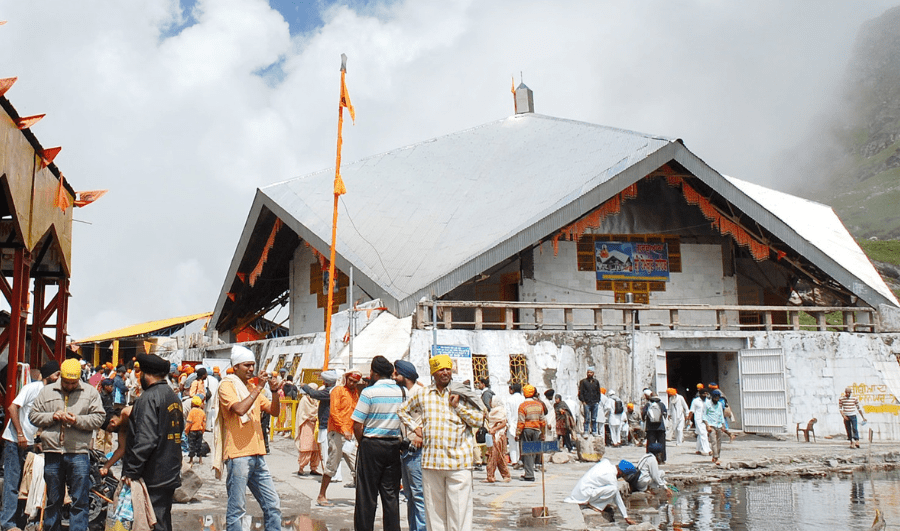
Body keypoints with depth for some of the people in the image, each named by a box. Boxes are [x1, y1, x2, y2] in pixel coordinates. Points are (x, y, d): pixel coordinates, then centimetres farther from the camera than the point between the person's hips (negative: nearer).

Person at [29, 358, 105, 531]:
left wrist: (78, 420, -14)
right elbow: (33, 416, 11)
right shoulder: (47, 391, 11)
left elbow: (99, 417, 1)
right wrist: (52, 416, -7)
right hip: (53, 452, 2)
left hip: (79, 453, -2)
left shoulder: (90, 392, 5)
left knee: (80, 501, -3)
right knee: (52, 500, 13)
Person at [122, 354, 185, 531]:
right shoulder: (174, 397, 14)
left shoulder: (149, 398, -14)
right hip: (171, 475, 9)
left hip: (152, 478, -9)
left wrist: (131, 472, -17)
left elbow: (145, 439, -21)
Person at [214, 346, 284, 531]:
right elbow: (239, 409, -20)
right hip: (238, 455, -7)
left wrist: (274, 391, -1)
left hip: (258, 456, 7)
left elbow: (275, 411, 15)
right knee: (236, 510, -5)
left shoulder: (253, 388, 19)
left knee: (273, 505, 7)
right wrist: (258, 388, -14)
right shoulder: (227, 385, -3)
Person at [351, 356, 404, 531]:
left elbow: (357, 425, -11)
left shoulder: (369, 392, -12)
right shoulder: (401, 392, 1)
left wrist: (362, 443, 5)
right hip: (394, 446, 4)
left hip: (372, 445, -4)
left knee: (367, 495, 4)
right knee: (391, 495, 10)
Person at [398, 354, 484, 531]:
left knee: (458, 508, -4)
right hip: (431, 461, 3)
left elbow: (479, 420, 1)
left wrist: (458, 405, -7)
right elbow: (403, 410, 26)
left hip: (458, 462, -3)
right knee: (434, 507, 8)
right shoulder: (423, 395, 10)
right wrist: (415, 427, 13)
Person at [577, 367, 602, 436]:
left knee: (594, 419, 5)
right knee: (587, 419, -5)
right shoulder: (583, 382, 4)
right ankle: (585, 432, -3)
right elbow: (580, 392, 1)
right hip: (587, 403, -3)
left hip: (595, 403, 3)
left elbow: (598, 392, 20)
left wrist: (598, 401, 9)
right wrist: (583, 401, -7)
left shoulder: (596, 382, 14)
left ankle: (594, 431, 12)